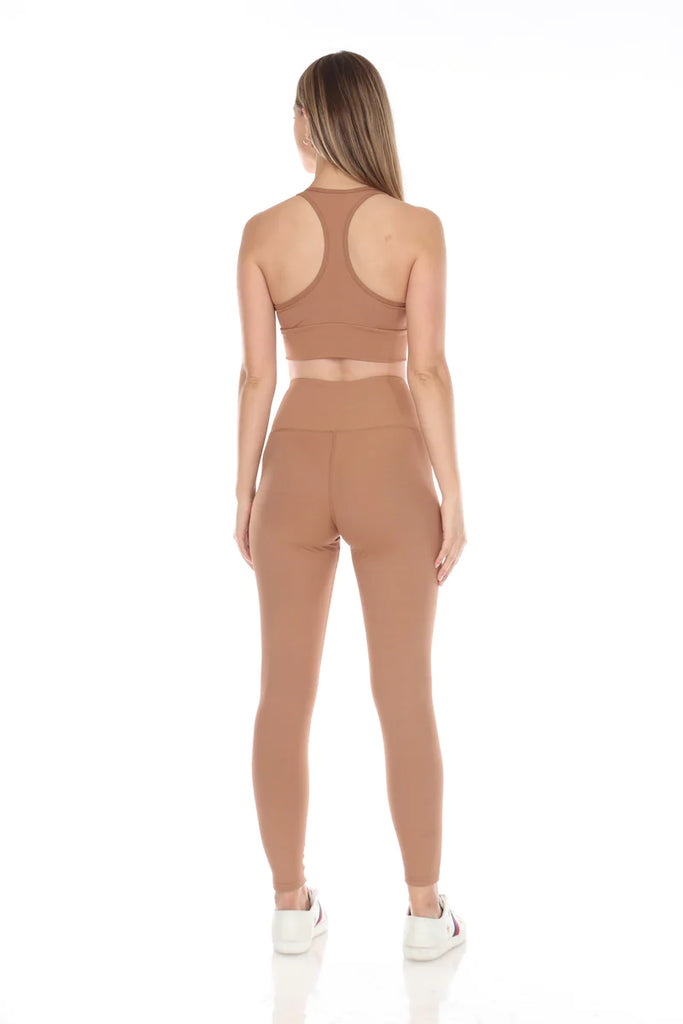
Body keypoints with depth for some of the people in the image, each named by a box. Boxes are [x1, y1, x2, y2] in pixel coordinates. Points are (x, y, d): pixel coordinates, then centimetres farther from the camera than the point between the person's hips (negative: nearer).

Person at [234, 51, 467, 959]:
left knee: (285, 697, 10)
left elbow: (256, 375, -1)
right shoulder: (417, 228, -6)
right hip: (387, 470, -1)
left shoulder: (263, 231, -2)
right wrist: (454, 496, -2)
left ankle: (292, 904, 17)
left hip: (296, 468, 2)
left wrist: (244, 493, 8)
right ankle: (425, 910, 15)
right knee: (405, 700, 7)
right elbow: (429, 371, -10)